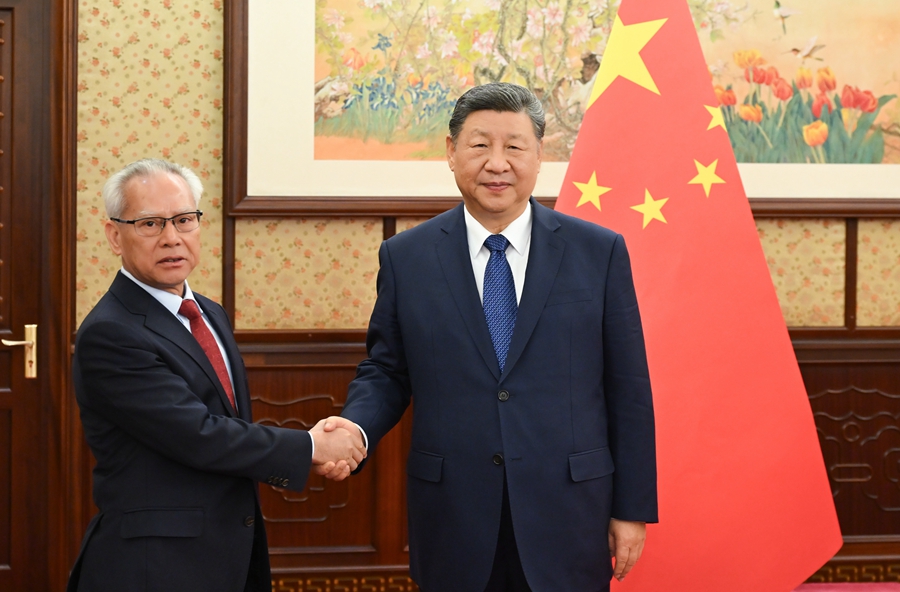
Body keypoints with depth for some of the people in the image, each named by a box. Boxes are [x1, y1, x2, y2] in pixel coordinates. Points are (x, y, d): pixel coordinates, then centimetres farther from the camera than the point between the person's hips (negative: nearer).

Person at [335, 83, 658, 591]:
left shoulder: (599, 252, 0)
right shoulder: (405, 257, 4)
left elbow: (628, 390, 1)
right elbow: (385, 371, 9)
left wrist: (633, 510, 0)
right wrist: (354, 430, -13)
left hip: (567, 522, -1)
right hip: (454, 525, 1)